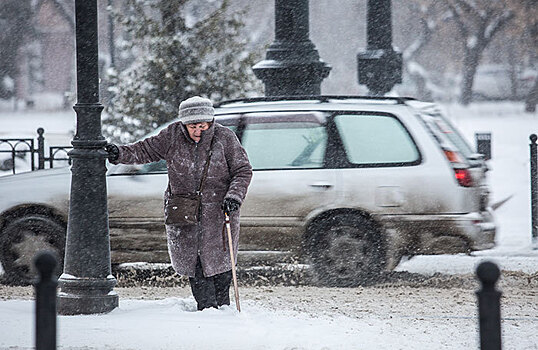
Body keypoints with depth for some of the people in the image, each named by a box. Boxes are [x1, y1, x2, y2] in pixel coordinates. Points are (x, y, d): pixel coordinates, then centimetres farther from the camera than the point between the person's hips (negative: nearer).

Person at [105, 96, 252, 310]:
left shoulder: (225, 138, -7)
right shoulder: (173, 136, -3)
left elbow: (243, 170, -3)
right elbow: (146, 150, 4)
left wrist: (234, 196, -17)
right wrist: (121, 154, -11)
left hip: (218, 210, -2)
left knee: (219, 259, 2)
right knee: (191, 260, 0)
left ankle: (222, 305, 19)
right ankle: (206, 305, 11)